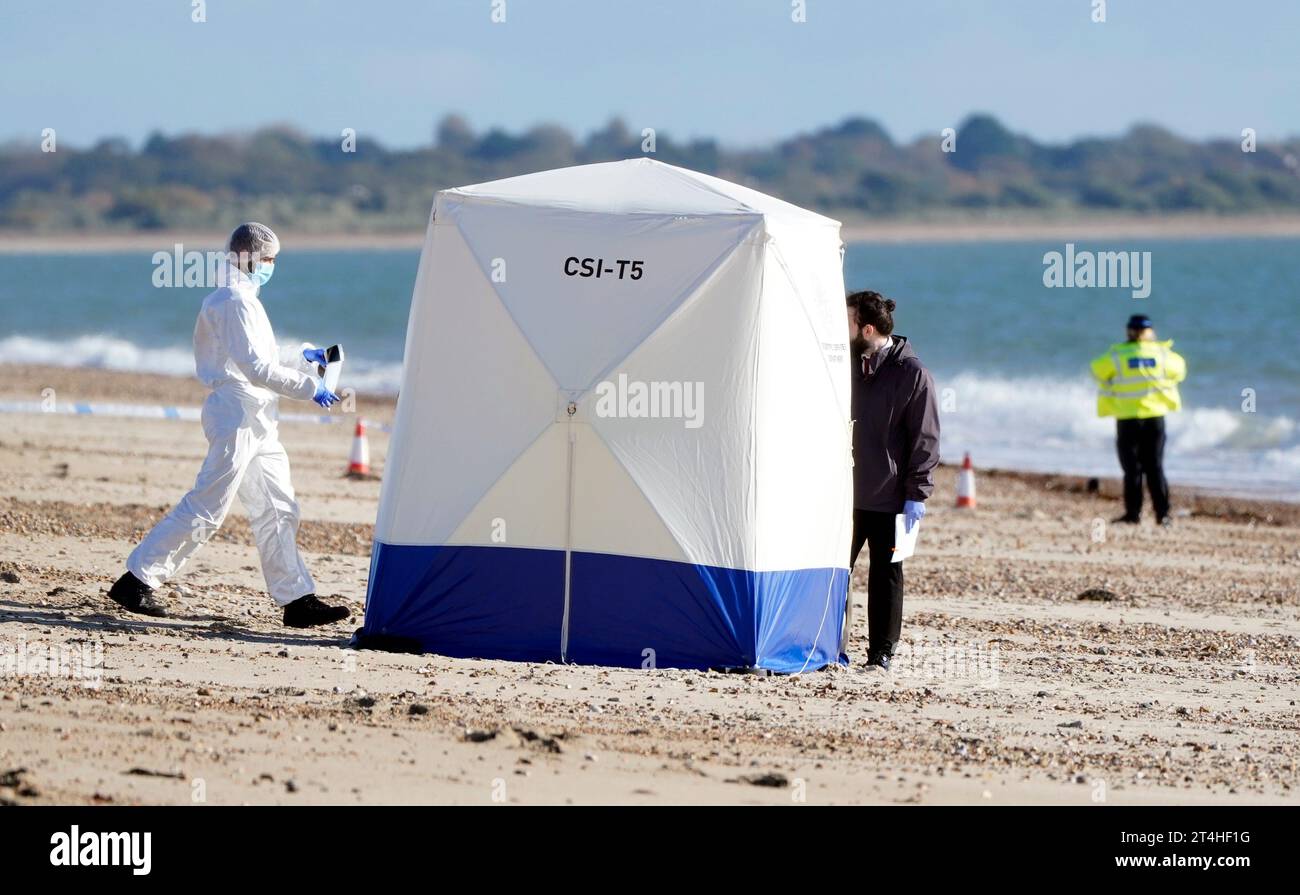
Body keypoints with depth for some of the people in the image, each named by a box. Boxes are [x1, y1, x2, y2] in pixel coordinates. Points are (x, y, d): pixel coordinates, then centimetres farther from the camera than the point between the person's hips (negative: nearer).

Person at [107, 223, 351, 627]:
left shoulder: (243, 299, 18)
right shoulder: (234, 301, -13)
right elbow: (255, 368, -20)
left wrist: (299, 357, 19)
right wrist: (309, 387, -16)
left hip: (258, 421, 11)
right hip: (237, 415, -11)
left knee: (277, 510, 8)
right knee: (205, 508, -9)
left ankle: (296, 599, 9)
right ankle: (136, 580, -4)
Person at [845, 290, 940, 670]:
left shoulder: (912, 373, -8)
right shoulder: (848, 364, 9)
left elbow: (925, 439, -8)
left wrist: (916, 493, -12)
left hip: (888, 499, -5)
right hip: (844, 493, 5)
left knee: (885, 576, 4)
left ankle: (881, 653, 9)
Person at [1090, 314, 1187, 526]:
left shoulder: (1117, 355, -8)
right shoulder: (1161, 354, 1)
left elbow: (1098, 369, 7)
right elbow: (1179, 369, 19)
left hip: (1128, 418, -2)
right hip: (1155, 416, 2)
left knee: (1132, 468, 4)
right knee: (1155, 467, 8)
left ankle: (1133, 513, 2)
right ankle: (1162, 513, 3)